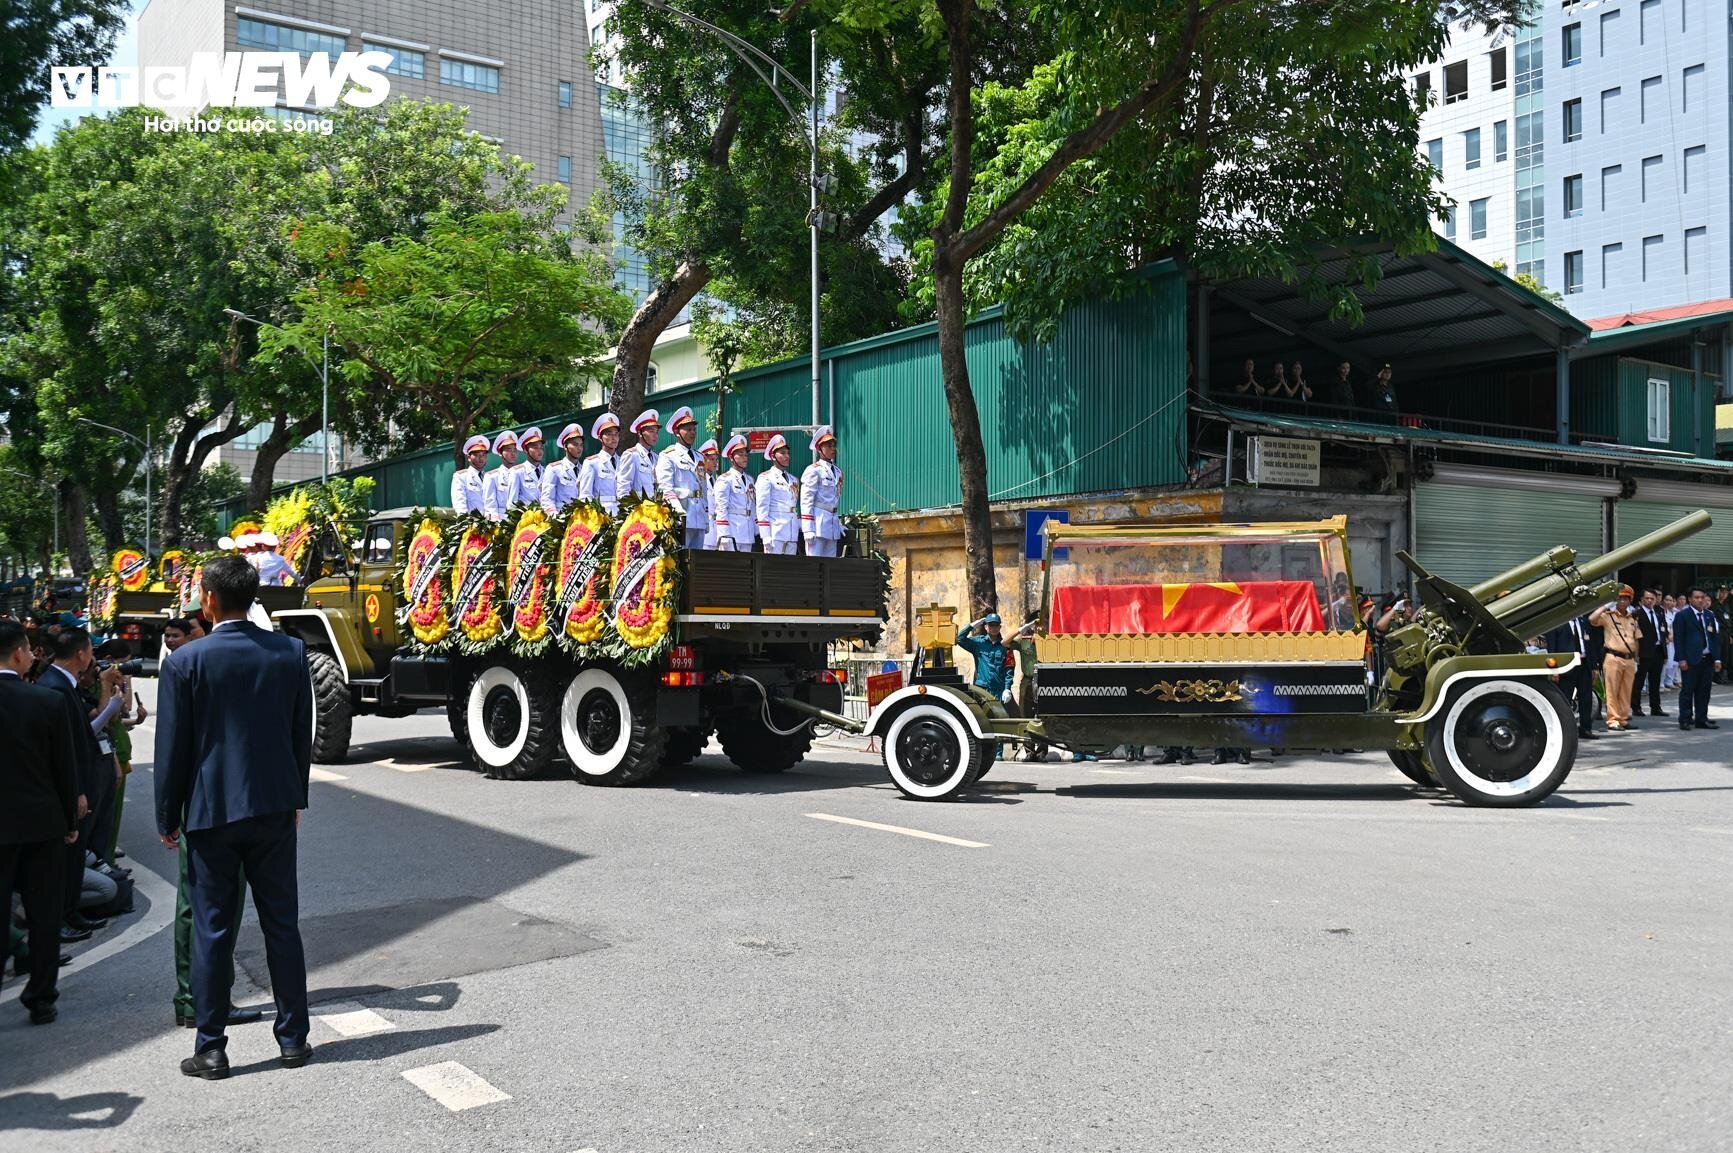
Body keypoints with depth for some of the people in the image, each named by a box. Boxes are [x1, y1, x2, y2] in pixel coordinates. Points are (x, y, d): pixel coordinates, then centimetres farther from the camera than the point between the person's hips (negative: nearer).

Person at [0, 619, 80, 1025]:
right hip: (43, 823, 0)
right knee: (44, 915, 9)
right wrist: (71, 820, 6)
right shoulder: (49, 701, -10)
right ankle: (41, 999, 15)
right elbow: (65, 767, -4)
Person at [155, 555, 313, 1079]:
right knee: (281, 922, 11)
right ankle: (293, 1037, 18)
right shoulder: (291, 651, -2)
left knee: (212, 929, 6)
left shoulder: (185, 661, -11)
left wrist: (168, 818, 5)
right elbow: (303, 735, 5)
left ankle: (211, 1049, 14)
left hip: (211, 810, -2)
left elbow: (173, 747, -6)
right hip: (275, 806, 3)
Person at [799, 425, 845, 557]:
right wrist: (808, 529, -15)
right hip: (818, 522, -7)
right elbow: (806, 501, -9)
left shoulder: (838, 472, 16)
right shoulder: (814, 470, -5)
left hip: (833, 524, 7)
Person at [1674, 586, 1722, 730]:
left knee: (1704, 691, 9)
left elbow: (1715, 637, 15)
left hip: (1707, 659, 5)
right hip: (1690, 660, -5)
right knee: (1687, 691, -2)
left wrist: (1717, 658, 7)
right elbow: (1678, 639, -6)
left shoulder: (1710, 616, 13)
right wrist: (1681, 659, -13)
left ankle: (1701, 719, 16)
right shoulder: (1682, 616, -3)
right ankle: (1685, 720, 3)